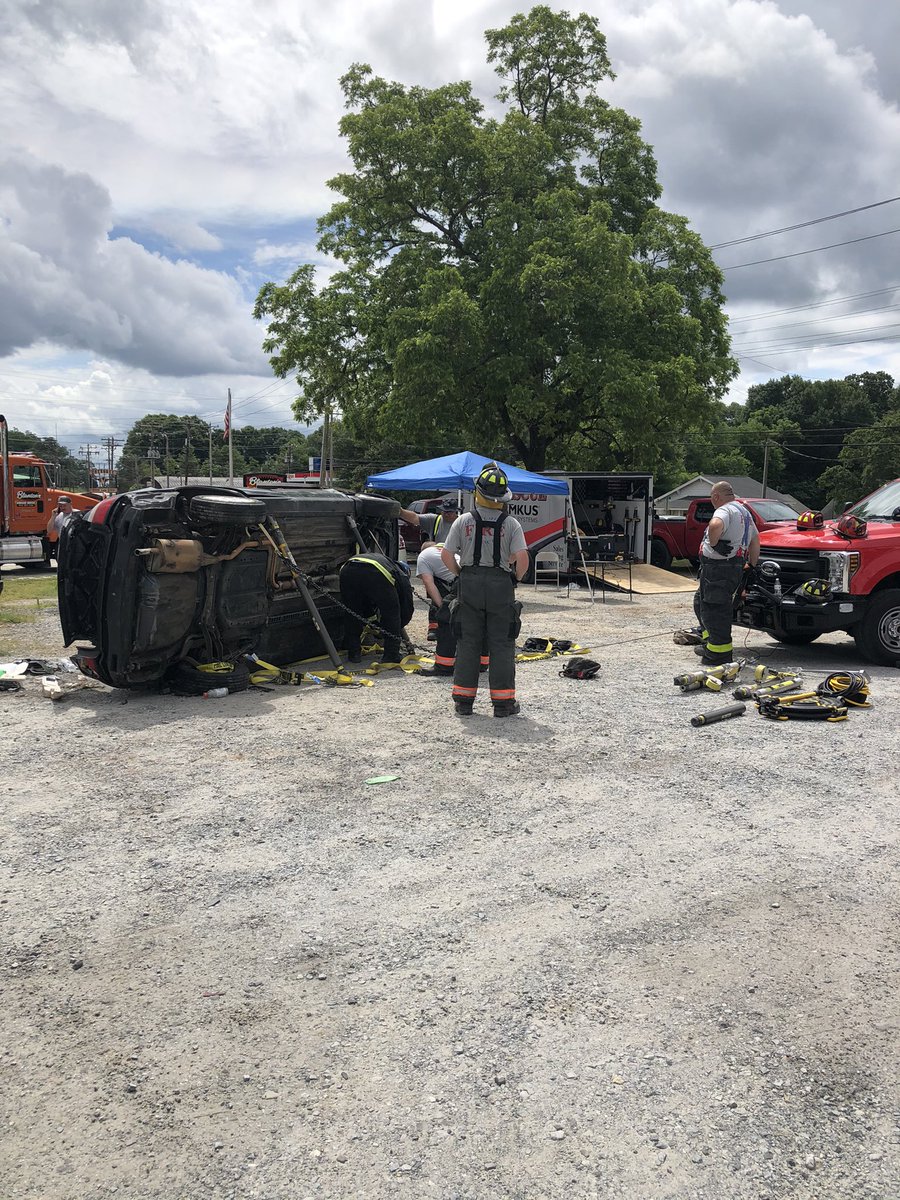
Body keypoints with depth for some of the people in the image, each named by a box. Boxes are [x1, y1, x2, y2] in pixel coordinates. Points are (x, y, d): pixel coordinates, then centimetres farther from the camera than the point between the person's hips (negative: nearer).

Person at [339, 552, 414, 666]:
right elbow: (407, 611, 34)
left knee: (351, 614, 25)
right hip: (376, 574, -5)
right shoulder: (402, 577, 33)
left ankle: (353, 653, 27)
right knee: (392, 613, 15)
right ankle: (391, 655, 17)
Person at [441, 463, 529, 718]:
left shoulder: (463, 521, -1)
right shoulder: (510, 523, -5)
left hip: (470, 584, 2)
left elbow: (446, 555, -4)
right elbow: (522, 558, -14)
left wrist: (460, 574, 12)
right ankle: (502, 701, 9)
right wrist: (515, 578, 4)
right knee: (501, 644, 6)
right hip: (501, 585, -1)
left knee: (468, 642, 9)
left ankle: (464, 699, 14)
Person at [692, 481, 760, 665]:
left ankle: (720, 653, -4)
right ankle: (709, 641, 27)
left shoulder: (725, 510, -12)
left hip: (718, 566, -10)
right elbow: (755, 541, 26)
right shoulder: (744, 512, 20)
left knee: (714, 609, -6)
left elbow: (715, 525, -36)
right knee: (700, 601, 22)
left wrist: (713, 544, -20)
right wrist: (752, 564, 29)